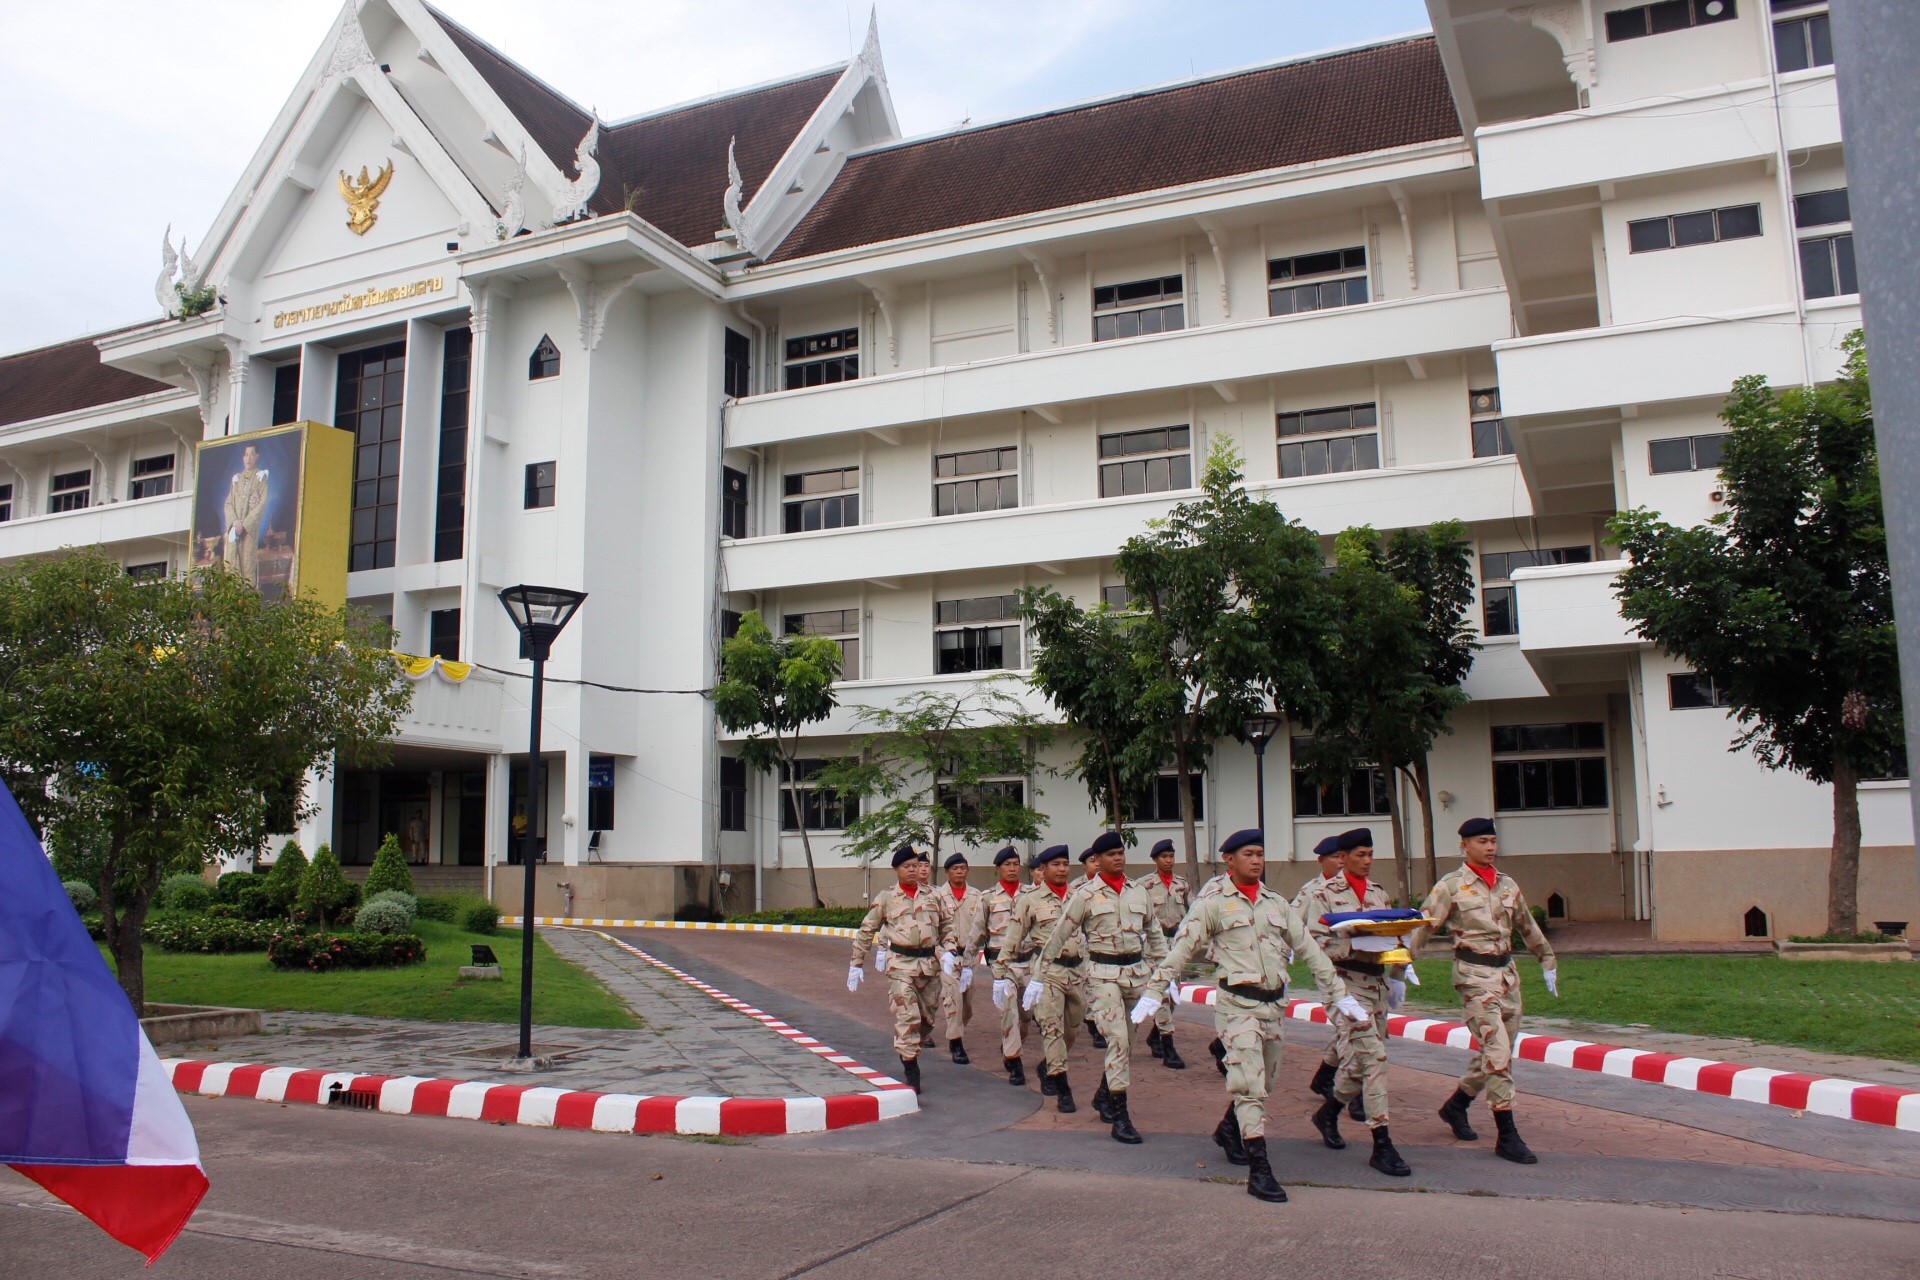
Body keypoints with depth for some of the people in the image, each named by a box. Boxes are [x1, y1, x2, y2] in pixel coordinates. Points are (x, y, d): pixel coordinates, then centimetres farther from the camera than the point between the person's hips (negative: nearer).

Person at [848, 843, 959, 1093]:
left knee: (927, 1016, 12)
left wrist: (948, 951, 1)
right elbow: (866, 930, 5)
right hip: (901, 964, -4)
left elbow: (947, 924, 16)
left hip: (930, 963, 4)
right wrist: (856, 964, 3)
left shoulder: (932, 895, 9)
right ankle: (911, 1072, -4)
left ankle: (909, 1051, 34)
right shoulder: (886, 898, 1)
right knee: (906, 1017, -10)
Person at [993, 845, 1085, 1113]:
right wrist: (1001, 974, -2)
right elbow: (1012, 940, 1)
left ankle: (1049, 1068, 39)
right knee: (1052, 1028, -9)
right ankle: (1063, 1090, -4)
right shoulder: (1029, 900, 0)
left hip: (1079, 970, 4)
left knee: (1073, 1029, 14)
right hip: (1047, 971, -4)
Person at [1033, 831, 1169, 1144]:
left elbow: (1155, 934, 18)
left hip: (1137, 971, 5)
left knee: (1128, 1042, 13)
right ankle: (1119, 1117, -8)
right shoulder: (1085, 895, -5)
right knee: (1117, 1039, -14)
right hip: (1103, 973, -5)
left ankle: (1103, 1095, 37)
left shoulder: (1138, 892, 8)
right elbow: (1059, 935, -2)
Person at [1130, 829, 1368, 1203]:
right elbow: (1180, 950, -6)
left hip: (1275, 1004, 6)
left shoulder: (1277, 904, 13)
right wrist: (1153, 992, -13)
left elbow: (1310, 950, 13)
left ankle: (1228, 1128, 42)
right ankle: (1259, 1170, -10)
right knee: (1249, 1082, -12)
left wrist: (1339, 994, 9)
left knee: (1262, 1081, 16)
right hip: (1238, 1004, -6)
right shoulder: (1213, 904, -2)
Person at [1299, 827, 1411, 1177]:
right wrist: (1355, 945, -22)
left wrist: (1396, 977, 10)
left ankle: (1328, 1112, 36)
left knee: (1357, 1060, 11)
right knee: (1372, 1058, -13)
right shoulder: (1324, 894, -4)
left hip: (1378, 982, 7)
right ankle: (1382, 1145, -9)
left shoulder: (1379, 893, 15)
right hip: (1345, 983, -7)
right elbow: (1315, 943, -11)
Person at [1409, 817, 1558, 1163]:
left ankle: (1456, 1105, 33)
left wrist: (1548, 961, 30)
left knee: (1495, 1052, 12)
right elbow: (1422, 927, -11)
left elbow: (1527, 926, 24)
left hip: (1507, 972, 7)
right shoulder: (1451, 886, -7)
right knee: (1497, 1051, -12)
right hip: (1474, 974, -7)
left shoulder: (1507, 884, 11)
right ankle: (1507, 1137, -7)